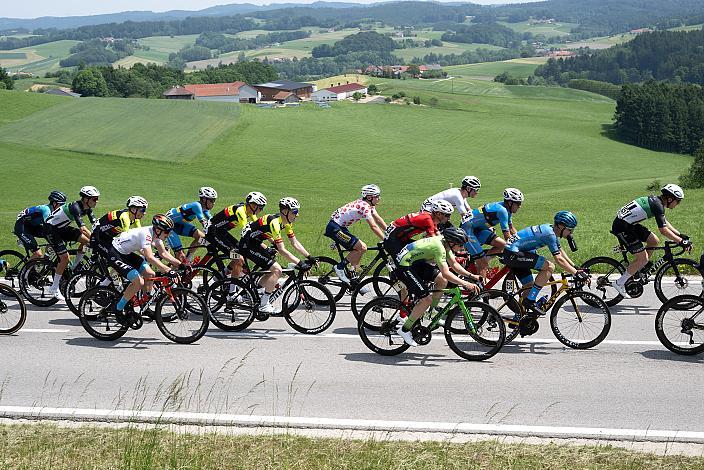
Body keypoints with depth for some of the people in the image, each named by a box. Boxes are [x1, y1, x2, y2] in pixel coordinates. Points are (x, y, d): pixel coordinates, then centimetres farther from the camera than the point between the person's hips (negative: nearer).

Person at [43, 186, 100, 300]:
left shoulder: (87, 208, -3)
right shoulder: (75, 207, -30)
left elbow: (95, 224, -4)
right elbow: (82, 228, -39)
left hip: (62, 228, 8)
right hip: (50, 229, -8)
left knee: (87, 240, -7)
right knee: (65, 257, -14)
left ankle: (73, 268, 9)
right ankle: (54, 288, -3)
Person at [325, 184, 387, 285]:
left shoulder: (369, 205, 9)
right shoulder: (364, 206, -21)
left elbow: (378, 220, 13)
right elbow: (373, 227, -24)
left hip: (340, 227, 10)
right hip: (334, 228, -10)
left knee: (360, 248, 9)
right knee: (361, 247, -15)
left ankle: (353, 278, 12)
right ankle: (340, 267, -5)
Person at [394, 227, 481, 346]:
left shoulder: (445, 243, 1)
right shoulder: (439, 247, -27)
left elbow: (454, 264, 10)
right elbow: (446, 273, -33)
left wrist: (471, 276, 0)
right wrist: (466, 284, -35)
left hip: (415, 262, 10)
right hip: (404, 266, -10)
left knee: (442, 281, 2)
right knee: (426, 299, -13)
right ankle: (404, 329, -3)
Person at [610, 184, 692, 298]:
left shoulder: (655, 200, 12)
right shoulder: (657, 205, -17)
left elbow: (665, 222, 23)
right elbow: (663, 230, -21)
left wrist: (680, 235, 20)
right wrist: (681, 242, -15)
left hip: (630, 224, 10)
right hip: (622, 227, -10)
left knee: (654, 241, 12)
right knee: (642, 258, -7)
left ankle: (635, 271, 18)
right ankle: (619, 283, 2)